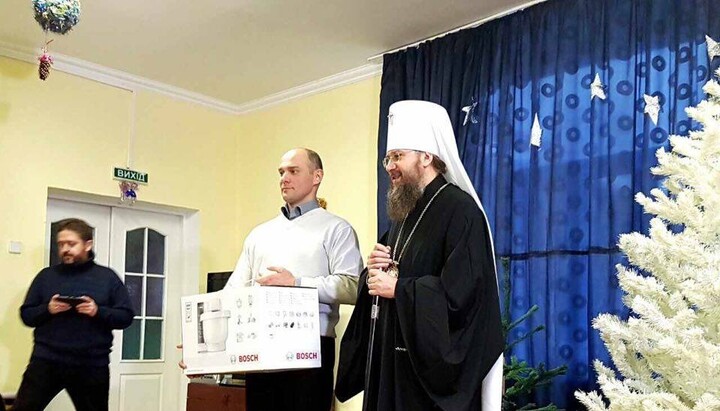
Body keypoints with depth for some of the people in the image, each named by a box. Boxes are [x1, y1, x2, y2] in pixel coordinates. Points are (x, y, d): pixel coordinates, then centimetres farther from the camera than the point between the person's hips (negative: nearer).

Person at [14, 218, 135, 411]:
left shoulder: (107, 277, 4)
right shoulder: (46, 275, 8)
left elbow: (126, 316, 1)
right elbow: (26, 314, 9)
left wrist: (98, 312, -16)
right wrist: (47, 309, -12)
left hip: (91, 366, 0)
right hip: (46, 361, 1)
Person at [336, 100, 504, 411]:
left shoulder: (460, 210, -13)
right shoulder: (405, 212, 14)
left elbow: (460, 291, -23)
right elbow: (382, 281, 19)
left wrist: (397, 288, -16)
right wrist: (375, 271, -3)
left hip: (433, 362, -8)